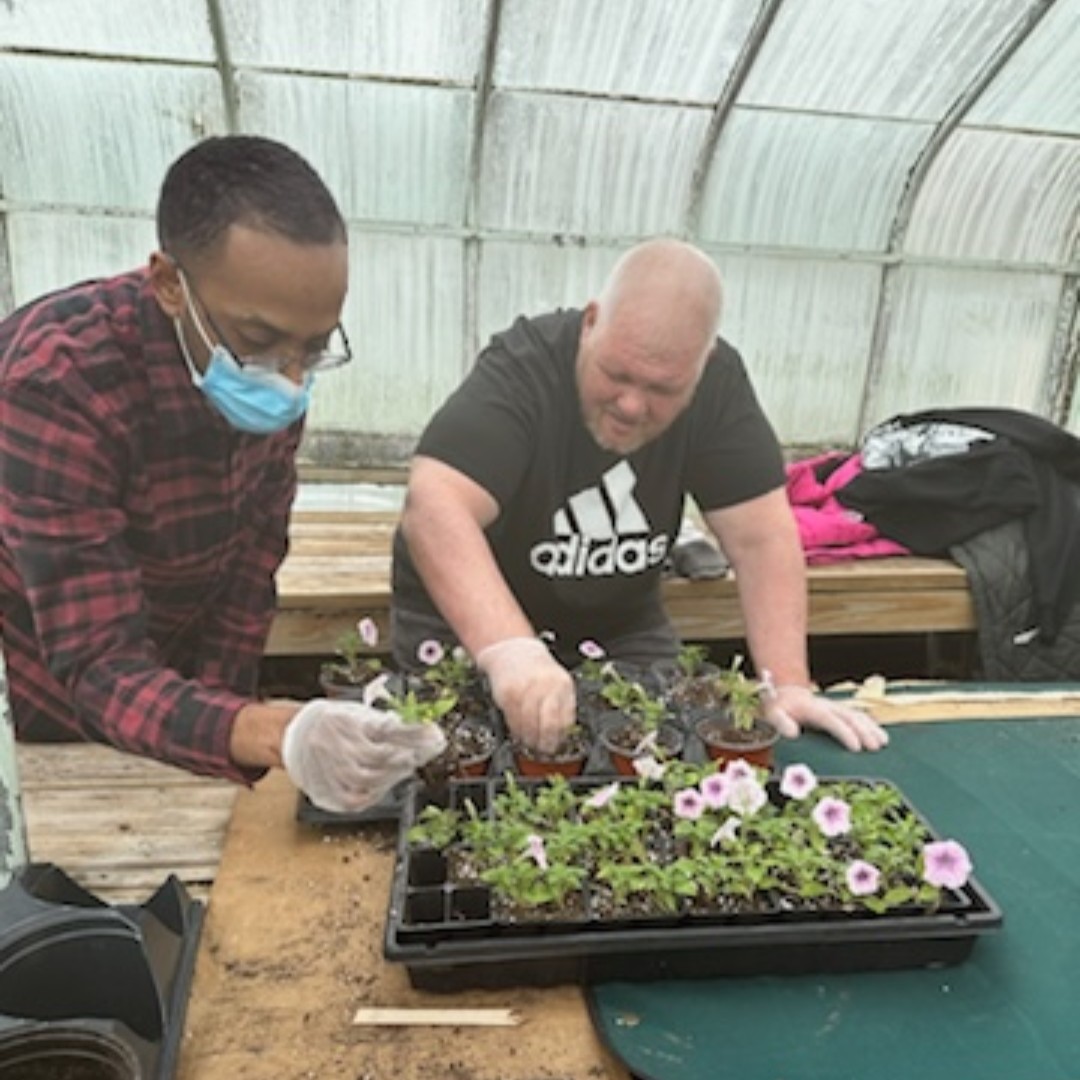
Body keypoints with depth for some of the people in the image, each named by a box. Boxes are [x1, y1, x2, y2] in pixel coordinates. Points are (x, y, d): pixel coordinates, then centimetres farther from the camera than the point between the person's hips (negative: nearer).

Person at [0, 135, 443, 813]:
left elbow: (251, 560, -7)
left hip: (167, 669, 5)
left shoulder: (269, 354, -17)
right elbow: (101, 669, -36)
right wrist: (279, 735, -52)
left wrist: (217, 721, -9)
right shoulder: (58, 386, -34)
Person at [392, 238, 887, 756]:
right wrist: (509, 649, -54)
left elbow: (760, 537, -16)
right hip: (467, 625, -3)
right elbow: (435, 508, -40)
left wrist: (786, 684, -25)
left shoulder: (717, 384, -15)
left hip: (619, 627, 4)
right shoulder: (522, 371, -28)